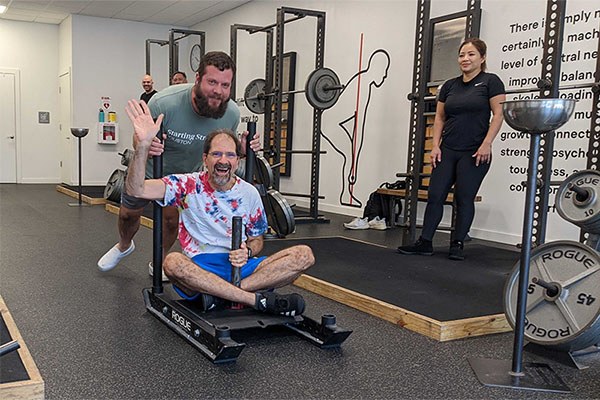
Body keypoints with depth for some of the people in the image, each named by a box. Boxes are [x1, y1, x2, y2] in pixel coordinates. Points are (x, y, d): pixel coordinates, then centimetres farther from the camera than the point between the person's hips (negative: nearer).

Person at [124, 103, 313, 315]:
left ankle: (221, 293, -27)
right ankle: (258, 299, -32)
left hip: (240, 267, 3)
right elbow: (137, 189, -13)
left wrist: (247, 252, -9)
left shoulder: (249, 193, 8)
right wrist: (144, 144, -28)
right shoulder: (188, 186, 0)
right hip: (198, 269, -2)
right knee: (173, 262, -38)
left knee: (304, 255, -18)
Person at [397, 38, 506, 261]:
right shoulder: (449, 86, 12)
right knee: (435, 195, 1)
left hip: (475, 153, -5)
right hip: (447, 151, 5)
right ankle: (425, 242, 9)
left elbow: (498, 115, -7)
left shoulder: (490, 82, -2)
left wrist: (486, 144, -15)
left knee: (464, 199, 1)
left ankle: (457, 244, 14)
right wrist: (435, 146, 4)